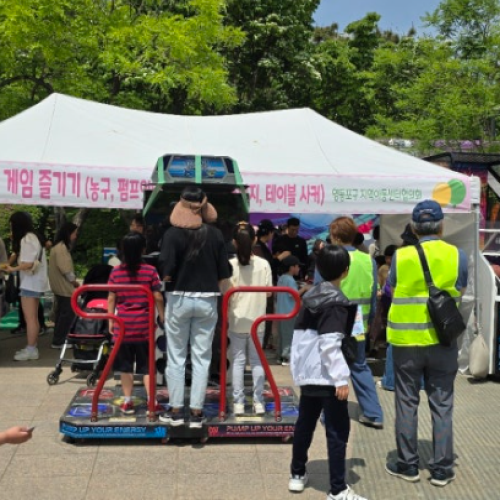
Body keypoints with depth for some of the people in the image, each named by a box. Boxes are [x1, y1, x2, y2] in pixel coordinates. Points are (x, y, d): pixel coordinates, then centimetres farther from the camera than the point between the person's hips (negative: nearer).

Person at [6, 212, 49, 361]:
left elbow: (28, 263, -20)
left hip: (30, 283, -10)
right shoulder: (33, 237, 16)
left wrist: (13, 269, -7)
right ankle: (32, 348, 17)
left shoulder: (26, 239, -15)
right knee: (33, 317, 12)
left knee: (30, 318, -7)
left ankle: (31, 350, -5)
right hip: (34, 282, 10)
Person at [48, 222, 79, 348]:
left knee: (62, 312, 16)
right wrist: (74, 281, -11)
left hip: (60, 286, 11)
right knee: (68, 313, -5)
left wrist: (71, 281, 11)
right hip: (64, 286, -11)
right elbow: (65, 269, -24)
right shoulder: (61, 248, -20)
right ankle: (58, 342, -1)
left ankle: (58, 339, 23)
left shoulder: (59, 246, 13)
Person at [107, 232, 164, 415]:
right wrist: (162, 317, 8)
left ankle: (127, 402, 16)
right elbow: (158, 297, -5)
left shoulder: (116, 271, -2)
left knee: (125, 365, 10)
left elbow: (111, 298, 0)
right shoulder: (150, 271, -6)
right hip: (144, 324, -1)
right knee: (147, 365, 8)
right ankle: (151, 402, 9)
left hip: (123, 324, 1)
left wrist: (110, 320, 9)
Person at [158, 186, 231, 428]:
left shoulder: (173, 233, -9)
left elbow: (166, 272, -15)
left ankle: (176, 410, 17)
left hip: (179, 299, -2)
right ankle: (196, 412, 13)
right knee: (201, 357, 9)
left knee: (176, 356, 10)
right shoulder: (215, 234, -2)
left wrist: (171, 278, 6)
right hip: (207, 300, 2)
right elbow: (224, 274, -2)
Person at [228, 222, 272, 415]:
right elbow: (269, 292, -2)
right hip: (257, 320, 1)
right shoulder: (264, 264, -6)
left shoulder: (230, 264, -10)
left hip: (237, 320, -1)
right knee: (257, 360, 11)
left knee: (238, 360, 7)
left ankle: (238, 403, 9)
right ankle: (258, 402, 15)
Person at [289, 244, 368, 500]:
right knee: (338, 430, -1)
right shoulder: (336, 301, -15)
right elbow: (330, 344, -21)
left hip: (307, 372, 9)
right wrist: (341, 378, -19)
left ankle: (297, 475, 31)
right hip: (326, 375, -8)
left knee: (305, 423, 18)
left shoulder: (310, 296, 9)